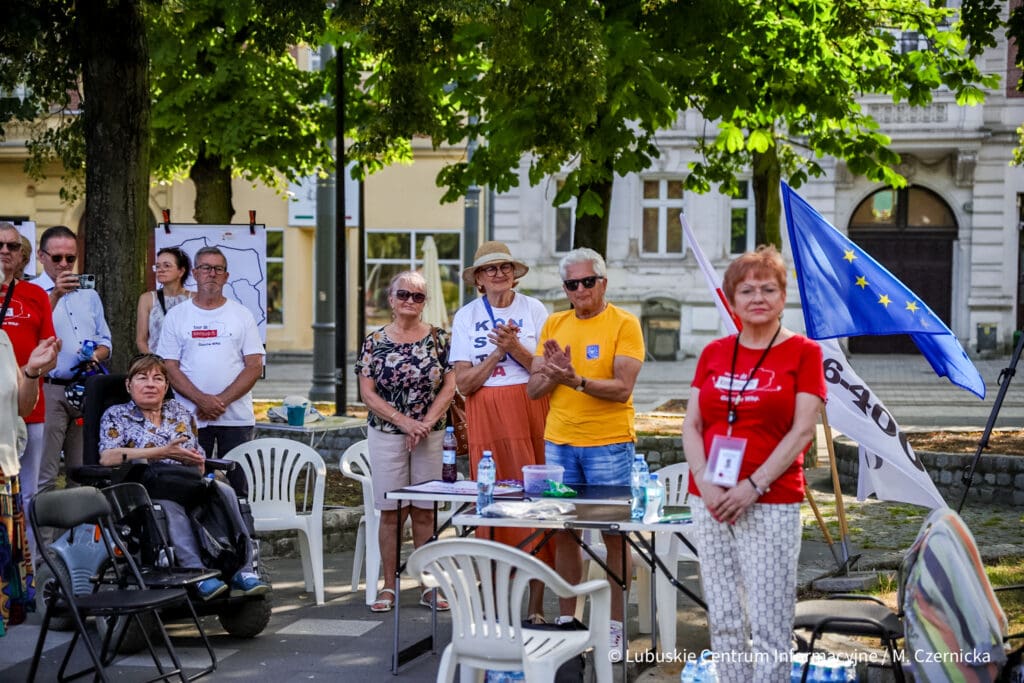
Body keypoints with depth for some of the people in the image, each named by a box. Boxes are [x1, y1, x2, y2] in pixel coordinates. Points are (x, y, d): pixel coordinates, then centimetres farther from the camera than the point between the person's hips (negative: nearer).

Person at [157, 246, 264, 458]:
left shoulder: (242, 315, 9)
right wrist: (202, 400, -13)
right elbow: (170, 367, 2)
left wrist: (222, 400, -10)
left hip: (237, 418, 0)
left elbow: (255, 367, 2)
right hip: (190, 417, 0)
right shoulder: (176, 316, 9)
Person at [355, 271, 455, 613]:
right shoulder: (375, 341, 1)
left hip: (429, 434, 1)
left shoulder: (438, 338, 3)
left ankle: (428, 585, 11)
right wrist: (405, 421, -12)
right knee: (390, 511, 2)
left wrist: (425, 423, -12)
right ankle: (389, 586, 9)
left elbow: (449, 386, 0)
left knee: (425, 511, 4)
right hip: (386, 434, 0)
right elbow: (368, 393, -3)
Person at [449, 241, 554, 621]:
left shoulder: (534, 310, 5)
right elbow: (463, 383, 0)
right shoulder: (466, 317, 7)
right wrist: (497, 352, -10)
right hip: (486, 418, 1)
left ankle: (536, 604, 1)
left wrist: (516, 348, -14)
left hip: (531, 414, -1)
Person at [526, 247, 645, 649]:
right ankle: (566, 620, 19)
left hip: (609, 444, -5)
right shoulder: (554, 325, 11)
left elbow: (621, 389, -14)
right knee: (563, 533, 9)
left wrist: (576, 379, -26)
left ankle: (616, 626, 8)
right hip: (559, 443, 5)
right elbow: (533, 390, 9)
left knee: (615, 535, 1)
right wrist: (553, 373, -11)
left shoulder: (624, 324, -5)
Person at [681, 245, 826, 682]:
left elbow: (802, 432, -7)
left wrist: (753, 486, -14)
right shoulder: (714, 354, 12)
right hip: (710, 500, 4)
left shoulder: (802, 352, 0)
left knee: (769, 626, -6)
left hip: (770, 505, -4)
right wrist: (705, 483, -7)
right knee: (724, 620, 8)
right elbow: (691, 424, 8)